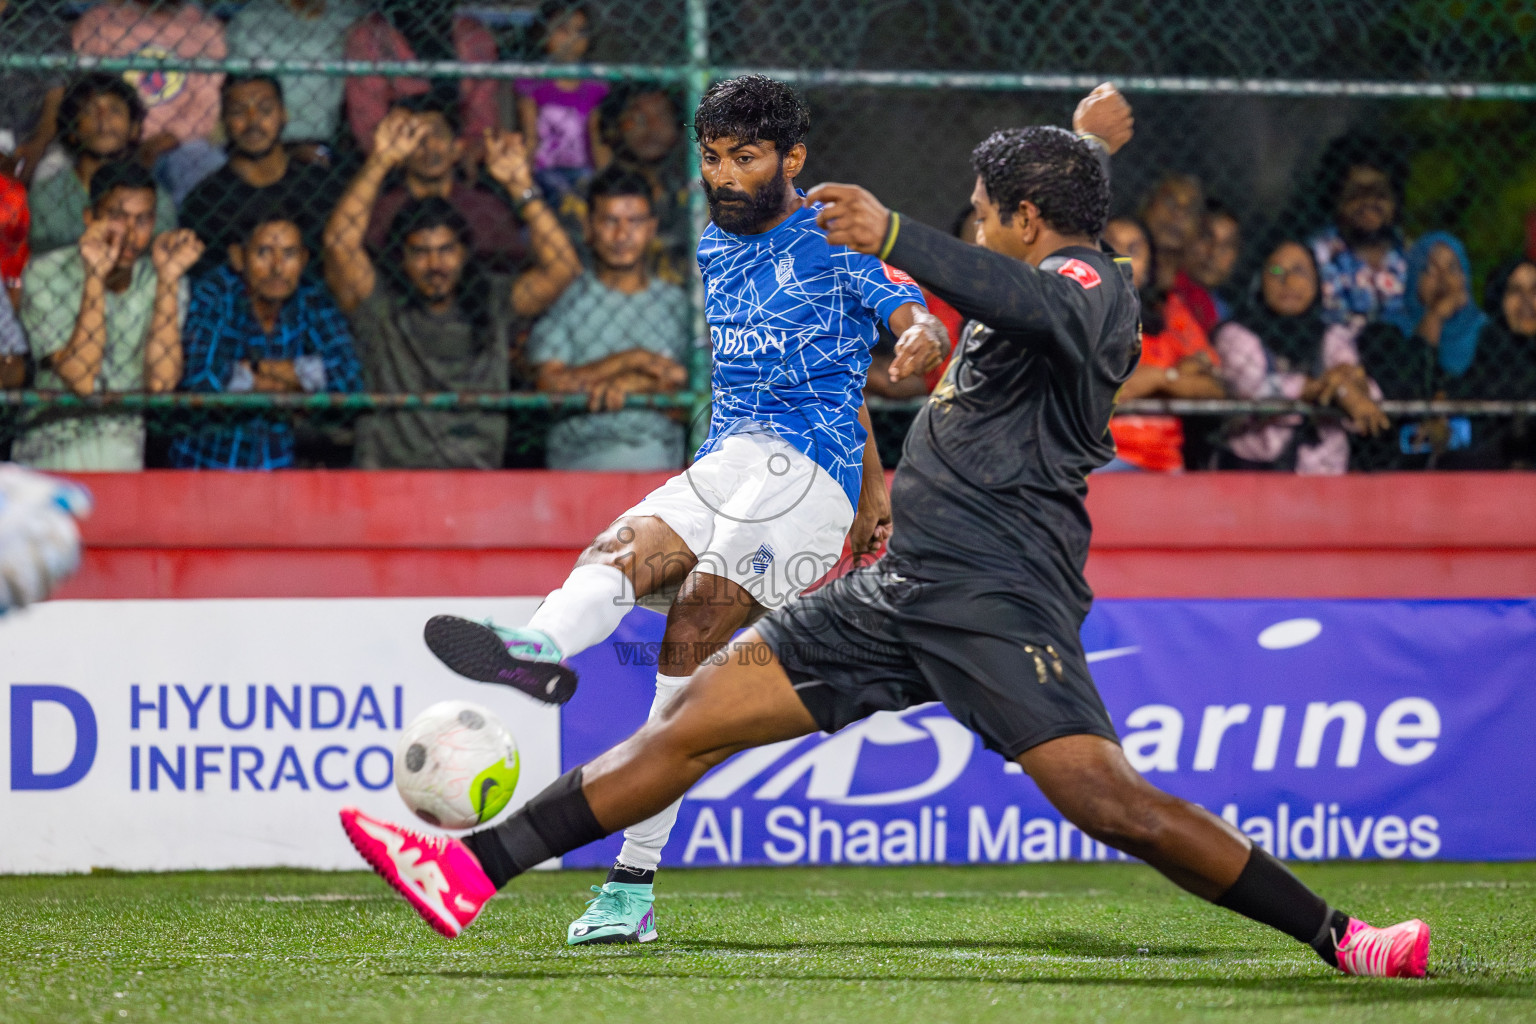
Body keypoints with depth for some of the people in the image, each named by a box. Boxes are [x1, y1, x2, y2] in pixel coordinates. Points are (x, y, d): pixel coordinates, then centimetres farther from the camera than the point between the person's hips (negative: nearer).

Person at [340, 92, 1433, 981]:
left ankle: (1341, 939, -11)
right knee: (698, 716, 3)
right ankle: (474, 871, 1)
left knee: (1115, 805, -22)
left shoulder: (1091, 283, -7)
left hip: (998, 600, -9)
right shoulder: (1057, 293, 23)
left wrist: (895, 239, -41)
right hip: (904, 586, 9)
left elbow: (1044, 308, -31)